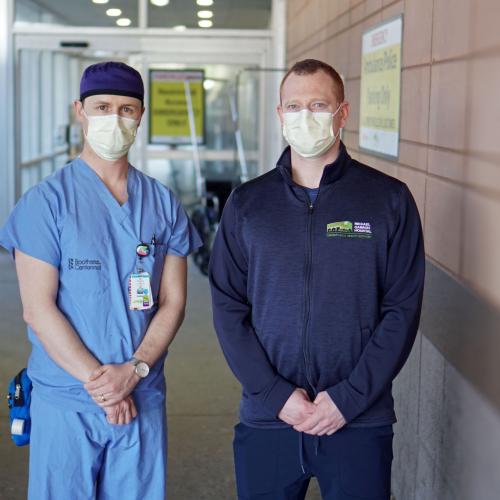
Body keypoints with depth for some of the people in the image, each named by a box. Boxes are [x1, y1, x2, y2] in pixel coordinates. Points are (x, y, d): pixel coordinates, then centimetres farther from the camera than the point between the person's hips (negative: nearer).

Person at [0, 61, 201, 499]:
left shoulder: (164, 204, 6)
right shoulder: (46, 200, -5)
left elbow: (173, 302, 4)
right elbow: (38, 308, -9)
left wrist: (133, 370, -11)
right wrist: (98, 384, -12)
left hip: (144, 398, 3)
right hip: (64, 400, -2)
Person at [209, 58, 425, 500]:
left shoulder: (390, 200, -2)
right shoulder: (246, 203, 4)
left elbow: (402, 310, -4)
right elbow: (228, 309, 1)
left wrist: (349, 399, -11)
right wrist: (276, 395, -9)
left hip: (360, 422, -1)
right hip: (267, 417, 2)